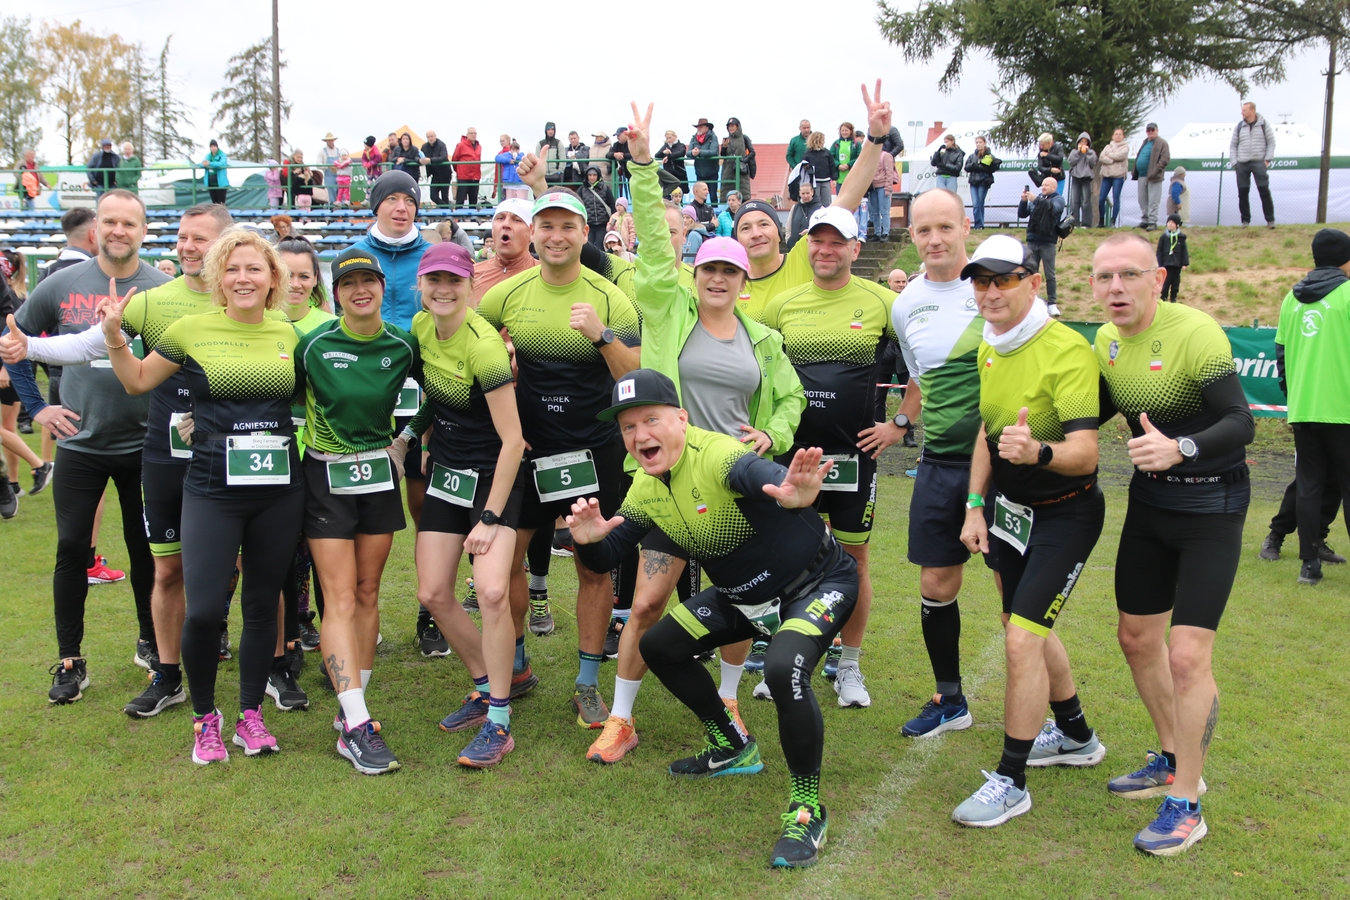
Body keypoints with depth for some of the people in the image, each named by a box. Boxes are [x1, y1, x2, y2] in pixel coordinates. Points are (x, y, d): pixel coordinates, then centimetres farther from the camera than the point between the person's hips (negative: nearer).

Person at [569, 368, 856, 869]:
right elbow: (608, 557, -1)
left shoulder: (718, 456, -30)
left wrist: (794, 494, -77)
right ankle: (733, 749, 29)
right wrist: (589, 540, -25)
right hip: (744, 597, 9)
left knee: (783, 669, -33)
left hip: (818, 584, -8)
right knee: (659, 646, 8)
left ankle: (808, 807, -10)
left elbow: (762, 475, -53)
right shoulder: (645, 488, -5)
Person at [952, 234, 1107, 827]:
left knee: (1022, 640, -13)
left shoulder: (1067, 350, -24)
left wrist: (1037, 451, -52)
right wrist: (975, 507, 8)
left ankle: (1010, 781, 2)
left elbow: (1084, 453, -32)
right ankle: (1075, 737, 43)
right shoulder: (989, 348, 0)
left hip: (1064, 515, -8)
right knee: (1027, 629, 20)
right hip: (1008, 507, 8)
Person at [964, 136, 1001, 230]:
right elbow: (967, 167, 4)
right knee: (975, 204, -7)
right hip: (973, 182, 3)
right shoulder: (972, 156, 13)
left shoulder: (990, 156, 1)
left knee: (980, 203, -2)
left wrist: (976, 166, -16)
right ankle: (979, 224, -2)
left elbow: (992, 169, -11)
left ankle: (979, 225, 5)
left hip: (984, 182, -3)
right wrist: (975, 165, -14)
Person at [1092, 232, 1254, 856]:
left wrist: (1180, 449, -44)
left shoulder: (1194, 332, -21)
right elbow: (1098, 412, 16)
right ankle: (1173, 761, 36)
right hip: (1148, 498, 7)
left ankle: (1185, 805, 5)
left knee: (1187, 654, -11)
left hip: (1210, 504, -7)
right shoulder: (1106, 340, 1)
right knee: (1137, 637, 15)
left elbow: (1241, 423, -27)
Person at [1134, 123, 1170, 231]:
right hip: (1142, 176, 8)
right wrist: (1135, 173, 12)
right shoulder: (1145, 143, 20)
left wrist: (1155, 171, -20)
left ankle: (1153, 222, -5)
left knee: (1153, 201, -7)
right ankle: (1144, 221, 18)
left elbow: (1165, 158, -12)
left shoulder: (1162, 143, -4)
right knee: (1142, 201, 10)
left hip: (1153, 177, -8)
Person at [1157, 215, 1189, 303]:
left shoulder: (1181, 237, 1)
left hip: (1177, 264, 1)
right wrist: (1159, 265, -3)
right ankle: (1164, 298, 9)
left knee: (1176, 283, 8)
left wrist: (1185, 263, -3)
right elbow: (1159, 251, 1)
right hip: (1166, 263, -1)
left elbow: (1184, 251, 3)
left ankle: (1173, 298, 20)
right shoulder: (1164, 237, -1)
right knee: (1166, 282, -3)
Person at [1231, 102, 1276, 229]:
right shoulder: (1239, 126, 8)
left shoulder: (1264, 124, 2)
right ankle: (1245, 220, 11)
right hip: (1242, 164, 3)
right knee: (1243, 192, 2)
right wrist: (1234, 162, 3)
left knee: (1264, 190, -7)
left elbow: (1271, 142, 5)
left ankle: (1270, 220, -1)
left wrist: (1267, 159, -5)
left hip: (1259, 162, -3)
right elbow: (1233, 145, 13)